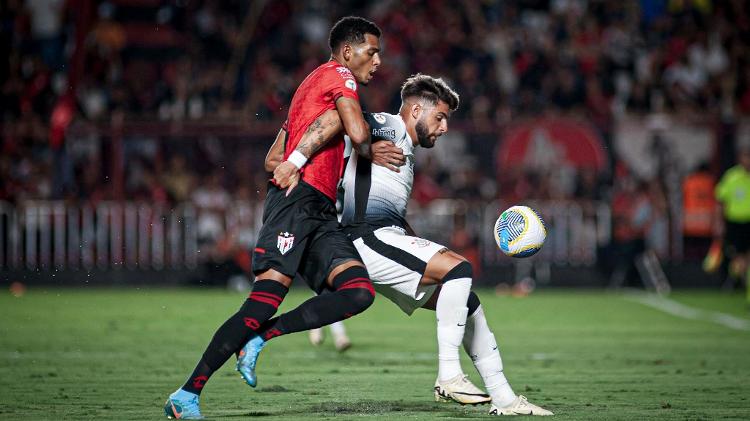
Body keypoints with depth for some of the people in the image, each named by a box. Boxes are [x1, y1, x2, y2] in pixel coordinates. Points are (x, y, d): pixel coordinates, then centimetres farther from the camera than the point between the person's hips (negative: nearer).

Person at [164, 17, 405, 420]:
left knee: (359, 292, -14)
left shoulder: (312, 85, 30)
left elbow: (272, 158, 29)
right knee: (265, 301, -18)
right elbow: (358, 133, -14)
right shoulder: (338, 75, 3)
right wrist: (369, 153, 4)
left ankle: (261, 339, -13)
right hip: (296, 200, -9)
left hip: (319, 213, 9)